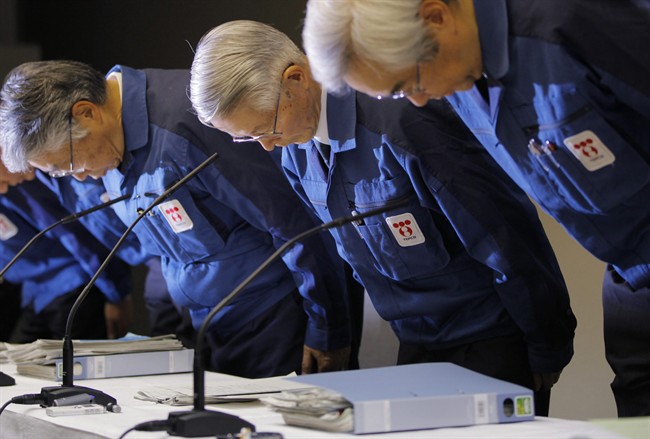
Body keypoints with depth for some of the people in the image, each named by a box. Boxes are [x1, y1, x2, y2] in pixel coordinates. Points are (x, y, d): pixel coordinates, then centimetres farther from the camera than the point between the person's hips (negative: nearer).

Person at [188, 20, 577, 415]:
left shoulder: (402, 120, -27)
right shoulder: (296, 150, -2)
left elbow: (508, 239, -21)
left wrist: (547, 354, -12)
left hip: (493, 338, -7)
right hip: (418, 344, 7)